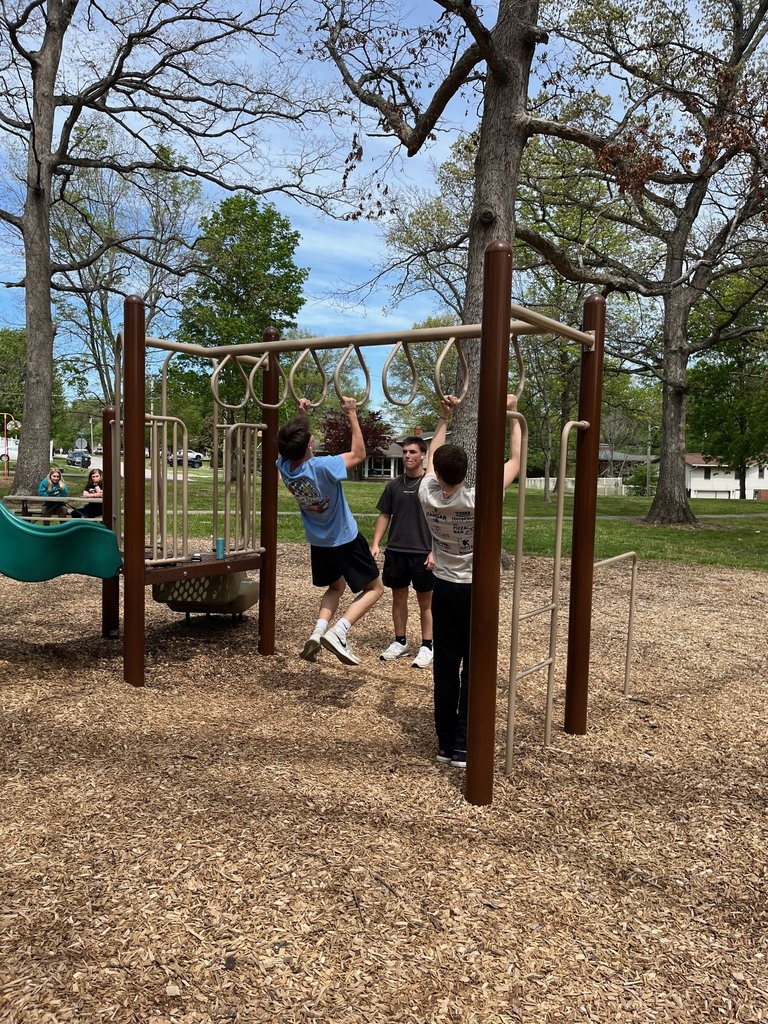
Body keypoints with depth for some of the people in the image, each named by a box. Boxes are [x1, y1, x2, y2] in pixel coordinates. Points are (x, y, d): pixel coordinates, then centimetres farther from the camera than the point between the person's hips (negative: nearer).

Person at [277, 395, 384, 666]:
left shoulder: (284, 467, -14)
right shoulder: (322, 467, -32)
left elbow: (292, 448, 11)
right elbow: (358, 454, -17)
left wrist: (301, 417, 6)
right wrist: (352, 415, -15)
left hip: (318, 542, 7)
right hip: (346, 540, -6)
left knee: (336, 586, 27)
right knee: (374, 588, 9)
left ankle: (318, 632, 3)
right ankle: (338, 632, -10)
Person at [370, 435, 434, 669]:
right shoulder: (394, 485, 6)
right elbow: (385, 516, 12)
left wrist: (435, 551, -13)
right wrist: (376, 543, 2)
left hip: (422, 553, -4)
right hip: (395, 551, 4)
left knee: (425, 601, 7)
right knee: (398, 597, 13)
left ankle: (426, 646, 17)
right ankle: (400, 642, 26)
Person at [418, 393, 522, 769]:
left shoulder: (427, 496, -10)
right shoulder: (477, 500, -21)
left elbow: (432, 456, 11)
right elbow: (515, 461, -8)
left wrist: (443, 417, 17)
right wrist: (513, 415, 0)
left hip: (443, 590, 4)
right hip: (475, 592, -4)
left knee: (445, 668, 10)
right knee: (474, 668, 5)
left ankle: (445, 743, 18)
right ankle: (463, 747, 9)